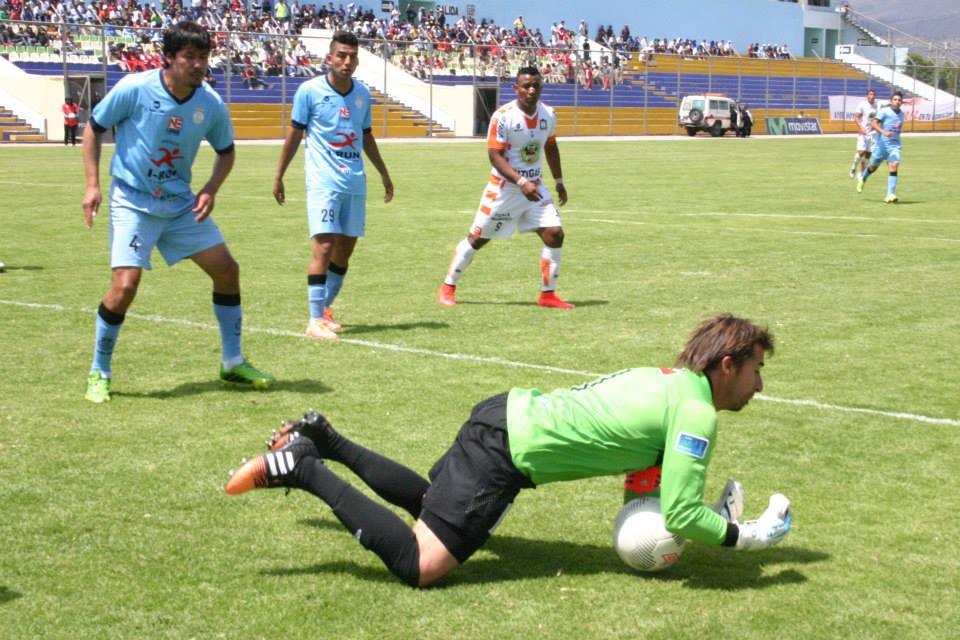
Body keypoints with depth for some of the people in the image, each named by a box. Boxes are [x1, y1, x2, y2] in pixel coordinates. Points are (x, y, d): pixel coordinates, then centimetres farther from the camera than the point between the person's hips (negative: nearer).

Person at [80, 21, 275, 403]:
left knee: (226, 270, 2)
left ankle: (233, 364, 19)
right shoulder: (133, 88, -16)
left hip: (181, 204, 5)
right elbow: (94, 128, -3)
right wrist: (92, 184, -12)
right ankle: (98, 374, 2)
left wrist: (210, 190, -6)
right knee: (125, 285, -18)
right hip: (132, 201, -5)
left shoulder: (211, 104, -6)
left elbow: (226, 151, 11)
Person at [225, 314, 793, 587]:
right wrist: (743, 535, -3)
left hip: (503, 416, 10)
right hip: (505, 450, -10)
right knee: (421, 566, -16)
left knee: (424, 502, 34)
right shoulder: (697, 414, -15)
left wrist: (707, 511, 16)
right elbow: (680, 517, -19)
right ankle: (302, 468, -10)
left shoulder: (666, 380, 13)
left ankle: (322, 440, 29)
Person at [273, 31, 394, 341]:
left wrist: (384, 173, 26)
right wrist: (278, 175, 0)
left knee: (345, 250, 8)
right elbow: (295, 133, 1)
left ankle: (325, 308, 25)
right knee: (324, 246, -14)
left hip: (355, 183, 5)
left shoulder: (362, 93, 9)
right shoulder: (309, 90, -5)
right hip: (323, 182, -5)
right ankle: (315, 321, -12)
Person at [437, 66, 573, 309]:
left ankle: (548, 294, 4)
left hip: (534, 187, 5)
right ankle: (447, 288, 20)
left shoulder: (548, 115, 1)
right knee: (477, 238, 4)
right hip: (504, 187, -5)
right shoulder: (503, 116, -18)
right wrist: (521, 182, -30)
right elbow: (495, 156, -22)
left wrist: (559, 182, 19)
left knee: (555, 234, -8)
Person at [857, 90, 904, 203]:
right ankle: (862, 179, 46)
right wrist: (883, 132, -35)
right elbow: (874, 124, -22)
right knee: (873, 167, 13)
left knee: (894, 167, -16)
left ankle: (890, 195, -18)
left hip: (895, 144, 3)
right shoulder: (884, 111, -10)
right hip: (882, 143, -3)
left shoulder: (901, 113, 10)